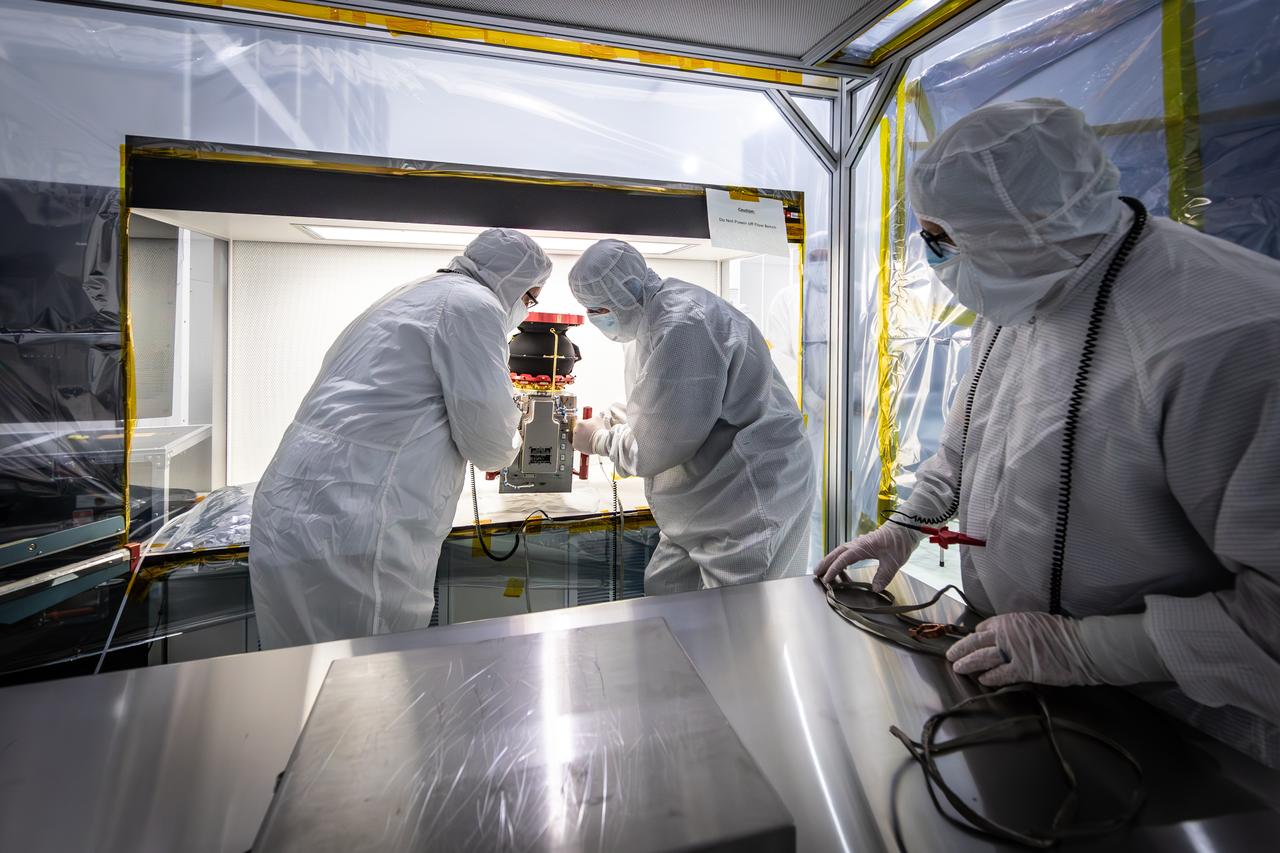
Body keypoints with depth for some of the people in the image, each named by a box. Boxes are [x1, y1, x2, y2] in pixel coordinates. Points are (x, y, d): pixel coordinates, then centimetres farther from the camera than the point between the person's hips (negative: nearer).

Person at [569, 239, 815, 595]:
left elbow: (659, 444, -22)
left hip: (751, 498, -10)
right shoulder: (653, 319, 8)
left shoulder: (683, 325, -25)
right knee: (662, 594, 16)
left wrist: (600, 440, -5)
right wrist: (613, 424, 1)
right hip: (704, 501, 10)